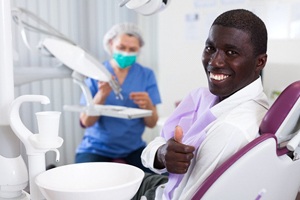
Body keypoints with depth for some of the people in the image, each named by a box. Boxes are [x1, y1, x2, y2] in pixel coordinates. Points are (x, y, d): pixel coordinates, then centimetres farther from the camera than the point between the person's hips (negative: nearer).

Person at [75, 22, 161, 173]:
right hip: (96, 148, -1)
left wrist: (148, 105, -23)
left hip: (133, 148, 2)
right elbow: (86, 122, -8)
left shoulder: (146, 75, 1)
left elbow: (152, 123, -2)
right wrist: (102, 95, -24)